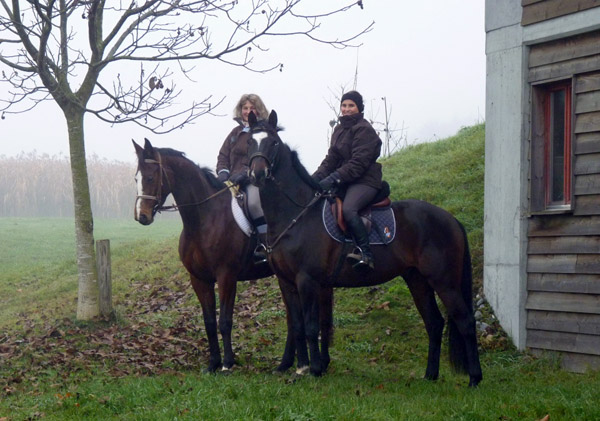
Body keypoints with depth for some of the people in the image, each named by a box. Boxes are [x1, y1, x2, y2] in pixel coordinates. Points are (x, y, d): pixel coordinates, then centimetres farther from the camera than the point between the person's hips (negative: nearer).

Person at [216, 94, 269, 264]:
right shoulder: (236, 132, 21)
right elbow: (223, 155, 19)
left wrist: (245, 173, -21)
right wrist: (223, 172, -2)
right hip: (233, 179, 7)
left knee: (254, 201, -36)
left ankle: (265, 247, -30)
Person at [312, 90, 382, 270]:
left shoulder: (364, 130, -9)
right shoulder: (339, 129, 18)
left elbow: (358, 163, -18)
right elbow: (331, 159, 13)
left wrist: (333, 179, -24)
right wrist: (316, 178, -4)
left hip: (365, 181, -9)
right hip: (344, 181, 9)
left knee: (348, 209, -35)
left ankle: (365, 253, -37)